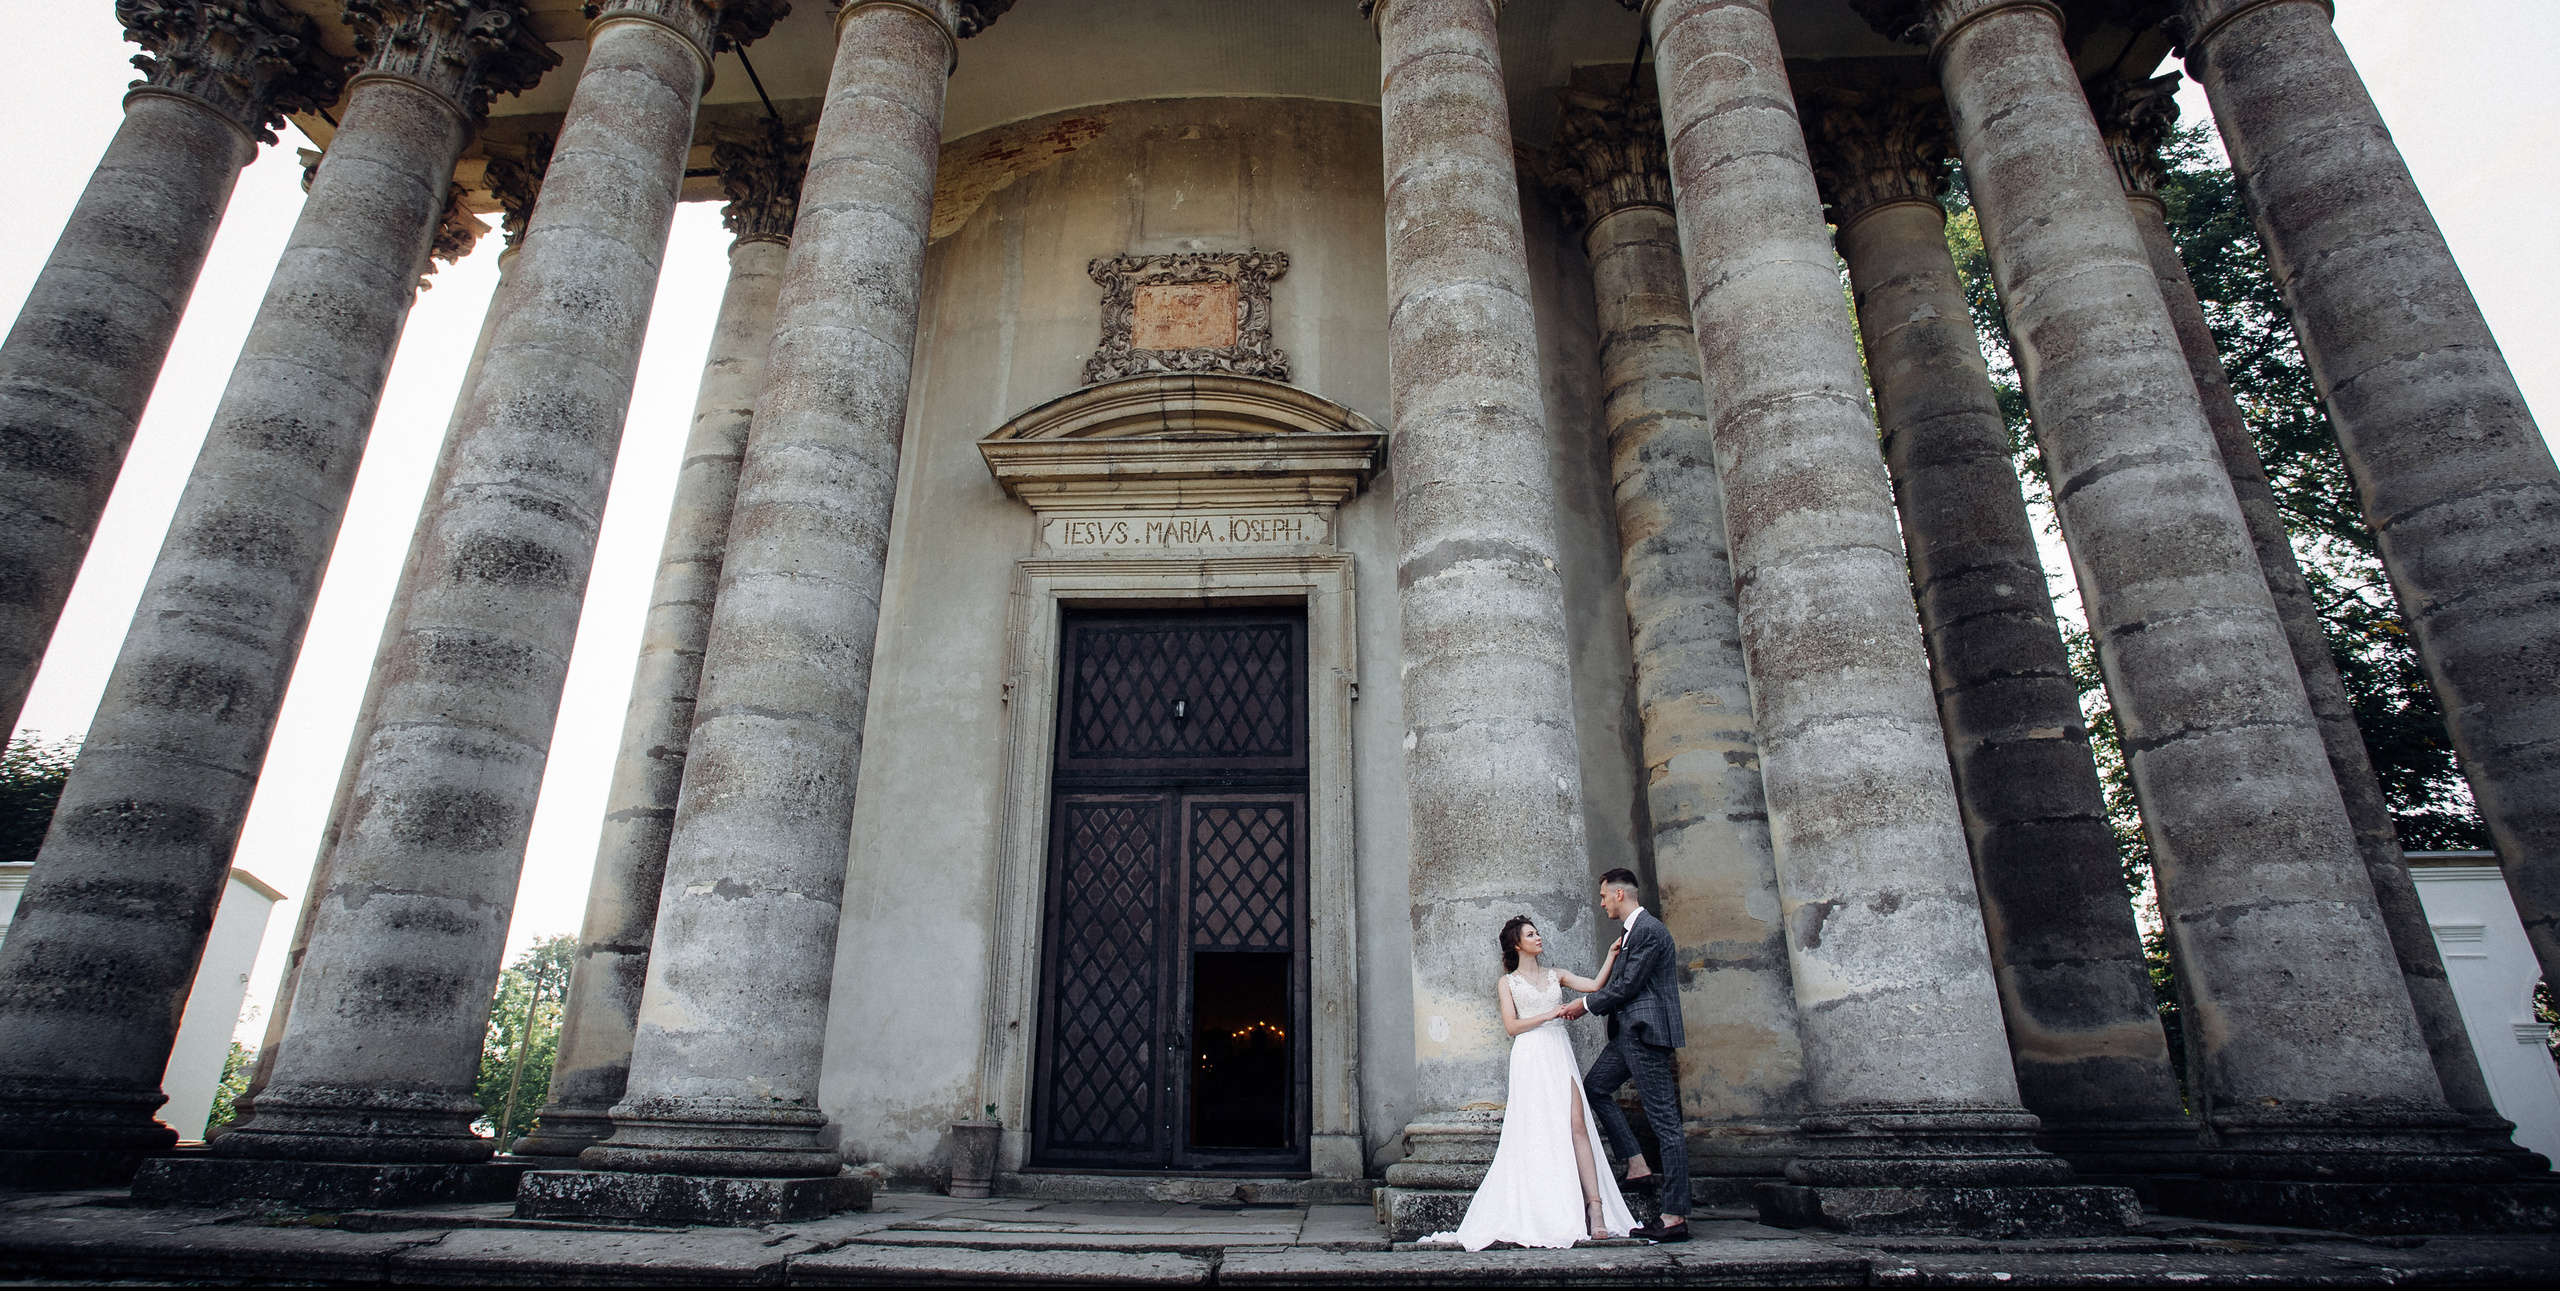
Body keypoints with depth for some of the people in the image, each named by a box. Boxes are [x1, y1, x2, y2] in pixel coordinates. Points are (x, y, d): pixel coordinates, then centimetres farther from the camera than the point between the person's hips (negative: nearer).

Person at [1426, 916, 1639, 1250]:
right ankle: (1545, 1216, 1)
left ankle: (1595, 1207, -16)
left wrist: (1612, 954, 0)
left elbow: (1595, 985, 7)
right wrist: (1548, 1015, -8)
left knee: (1577, 1123, -12)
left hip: (1560, 1055, 3)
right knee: (1538, 1132, -6)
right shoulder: (1508, 982, 10)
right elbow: (1512, 1026, -1)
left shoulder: (1555, 975, 18)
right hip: (1531, 1057, -3)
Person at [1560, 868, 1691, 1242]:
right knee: (1595, 1086, 16)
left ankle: (1675, 1217, -2)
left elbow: (1628, 985, -17)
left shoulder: (1649, 930, -14)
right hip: (1629, 1032, 11)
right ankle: (1638, 1167, 13)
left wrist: (1586, 1004, -6)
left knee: (1665, 1122, -6)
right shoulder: (1634, 930, 17)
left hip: (1647, 1032, -11)